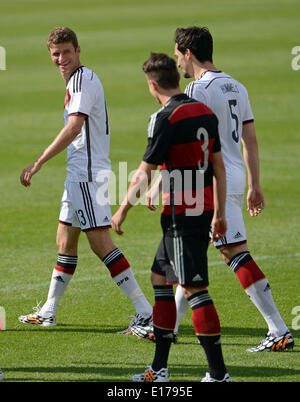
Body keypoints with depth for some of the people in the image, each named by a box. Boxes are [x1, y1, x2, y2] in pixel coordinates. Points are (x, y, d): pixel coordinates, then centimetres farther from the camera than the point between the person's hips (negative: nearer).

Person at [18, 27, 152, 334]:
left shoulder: (82, 79, -14)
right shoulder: (78, 80, 17)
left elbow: (74, 127, -25)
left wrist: (38, 163, -24)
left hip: (87, 174, -11)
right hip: (79, 174, 11)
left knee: (100, 242, -14)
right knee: (65, 241, 17)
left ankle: (145, 311, -17)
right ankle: (48, 312, 27)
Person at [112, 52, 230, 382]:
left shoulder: (165, 119, -15)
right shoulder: (205, 112, 9)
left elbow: (144, 173, -12)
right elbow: (218, 166, 14)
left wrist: (122, 211, 0)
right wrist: (219, 213, 20)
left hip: (181, 216, -9)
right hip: (204, 209, 9)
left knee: (194, 289, -7)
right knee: (160, 277, 17)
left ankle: (218, 373, -8)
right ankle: (159, 369, 20)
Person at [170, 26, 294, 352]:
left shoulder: (198, 90, -13)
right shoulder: (236, 87, 13)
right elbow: (250, 140, 15)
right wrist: (254, 186, 19)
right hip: (235, 179, 9)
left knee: (237, 255, -9)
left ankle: (279, 331, -13)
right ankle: (168, 326, 24)